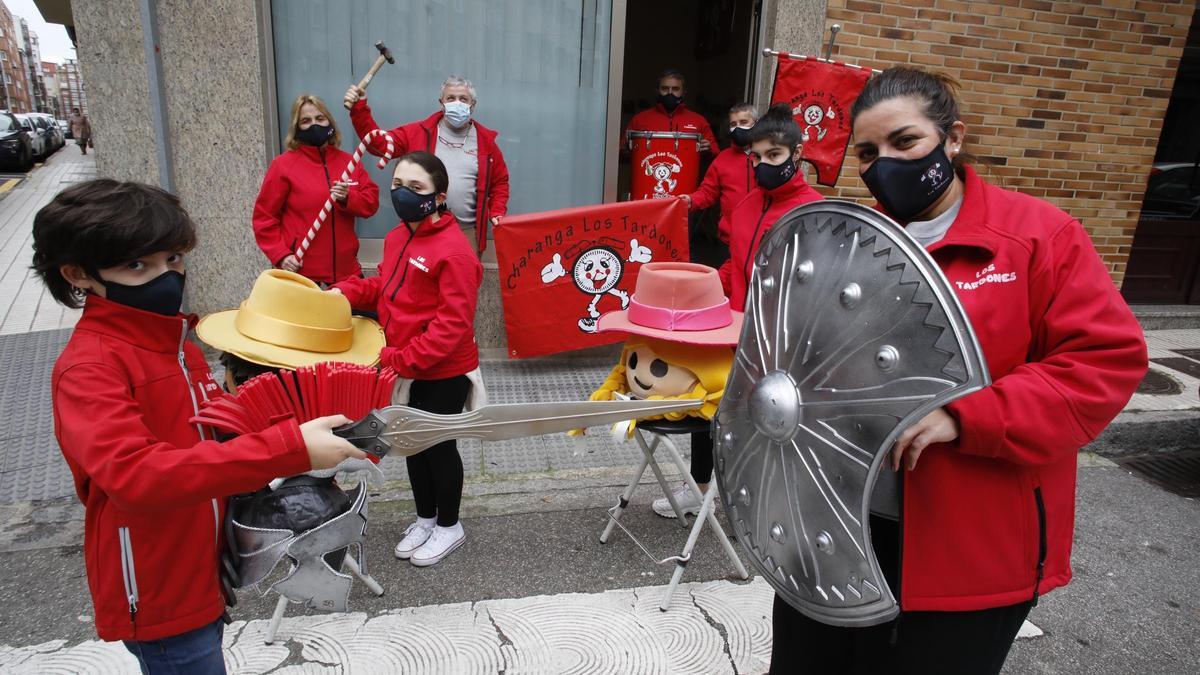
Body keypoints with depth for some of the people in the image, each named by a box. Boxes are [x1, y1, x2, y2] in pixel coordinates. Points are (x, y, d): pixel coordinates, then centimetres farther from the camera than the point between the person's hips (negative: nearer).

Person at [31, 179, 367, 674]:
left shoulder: (174, 341, 4)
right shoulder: (87, 367, -21)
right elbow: (134, 474, -36)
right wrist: (288, 449, -42)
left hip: (203, 576, 8)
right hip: (158, 597, -8)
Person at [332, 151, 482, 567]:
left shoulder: (453, 250, -22)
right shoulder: (396, 238, 4)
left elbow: (454, 323, -24)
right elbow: (384, 288, 15)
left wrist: (405, 359, -25)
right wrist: (345, 293, -3)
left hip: (444, 373, -8)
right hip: (403, 368, 8)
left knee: (439, 446, 9)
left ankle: (449, 527, 33)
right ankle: (425, 519, 42)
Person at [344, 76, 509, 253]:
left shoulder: (485, 141, 5)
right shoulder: (418, 133, 3)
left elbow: (499, 181, 14)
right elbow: (379, 143, 2)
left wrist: (497, 213, 0)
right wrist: (359, 108, -7)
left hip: (469, 233, 1)